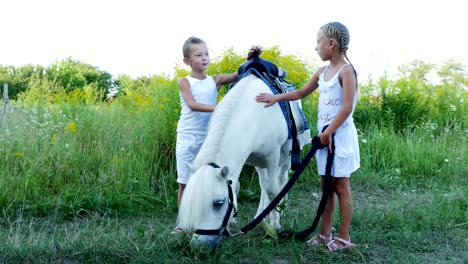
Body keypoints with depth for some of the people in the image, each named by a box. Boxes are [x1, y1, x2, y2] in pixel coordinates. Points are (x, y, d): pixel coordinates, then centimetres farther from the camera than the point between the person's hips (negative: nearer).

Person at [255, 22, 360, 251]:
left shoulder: (346, 71, -12)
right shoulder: (322, 72, 11)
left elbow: (347, 108, -19)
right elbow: (301, 92, 24)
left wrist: (328, 133, -19)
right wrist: (276, 97, 16)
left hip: (340, 134, -8)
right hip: (324, 133, 8)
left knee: (341, 186, 0)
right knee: (326, 186, 11)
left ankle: (344, 237, 10)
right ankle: (325, 233, 20)